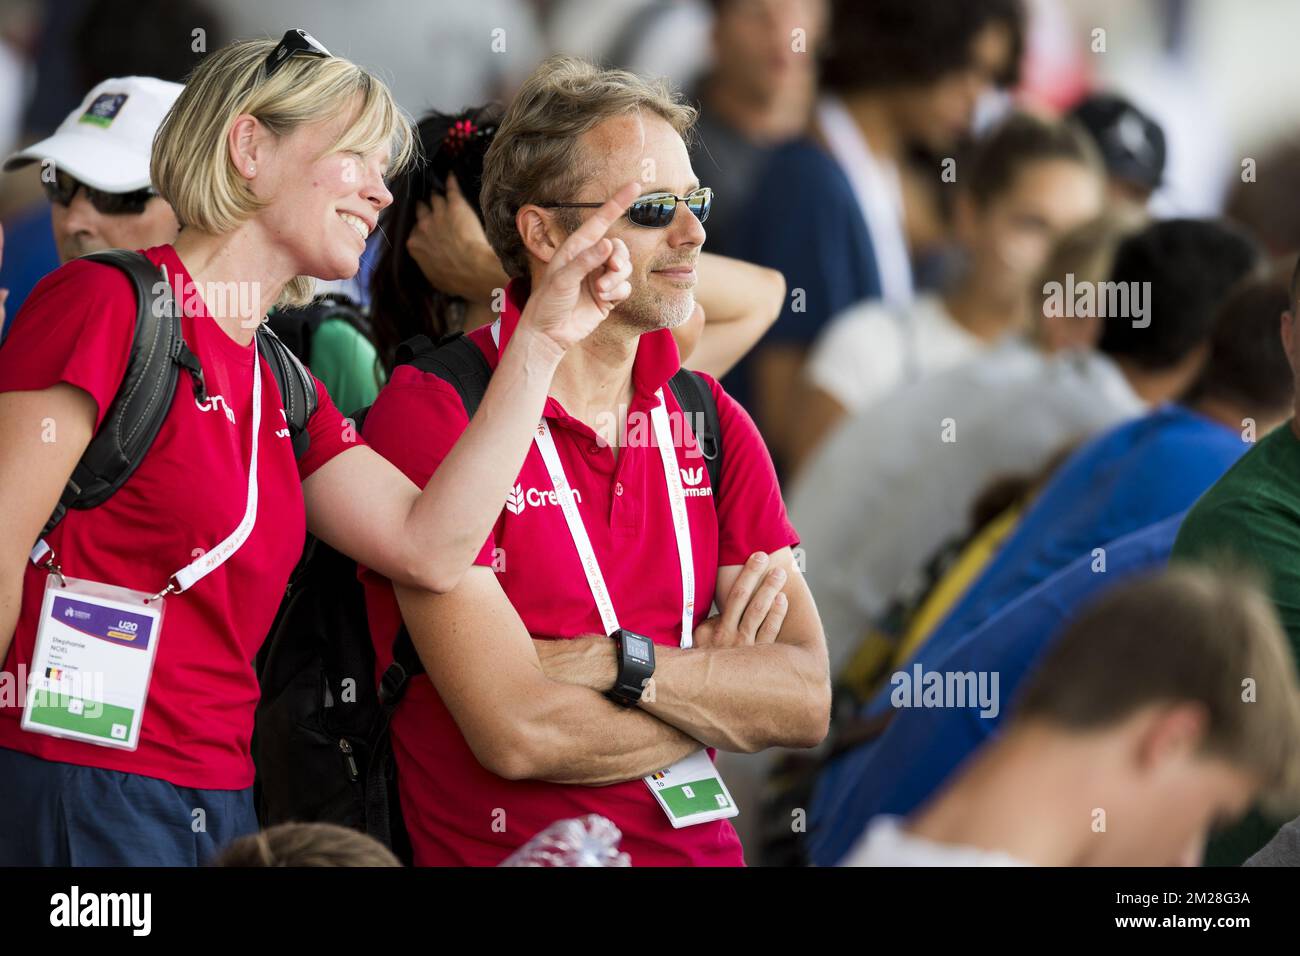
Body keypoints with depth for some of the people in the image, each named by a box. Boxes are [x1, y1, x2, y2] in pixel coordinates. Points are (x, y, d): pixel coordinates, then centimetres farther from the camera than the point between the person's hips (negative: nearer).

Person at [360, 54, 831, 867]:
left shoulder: (711, 422, 11)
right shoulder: (433, 411, -5)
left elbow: (809, 703, 2)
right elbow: (517, 733, -13)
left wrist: (617, 663, -11)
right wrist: (719, 679, -1)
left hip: (706, 853, 4)